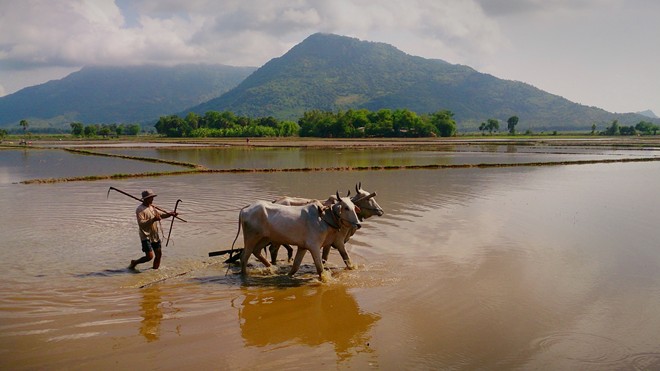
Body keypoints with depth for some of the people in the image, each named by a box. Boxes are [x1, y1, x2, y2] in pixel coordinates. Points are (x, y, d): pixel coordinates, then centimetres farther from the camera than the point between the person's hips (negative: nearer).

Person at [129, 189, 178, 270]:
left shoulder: (152, 207, 10)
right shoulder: (140, 209, -15)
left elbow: (161, 215, 18)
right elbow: (141, 223, -24)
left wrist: (170, 214, 0)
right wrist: (153, 219, -34)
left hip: (155, 236, 8)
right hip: (146, 237, -8)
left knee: (158, 254, 9)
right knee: (150, 256, -10)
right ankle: (134, 263, 13)